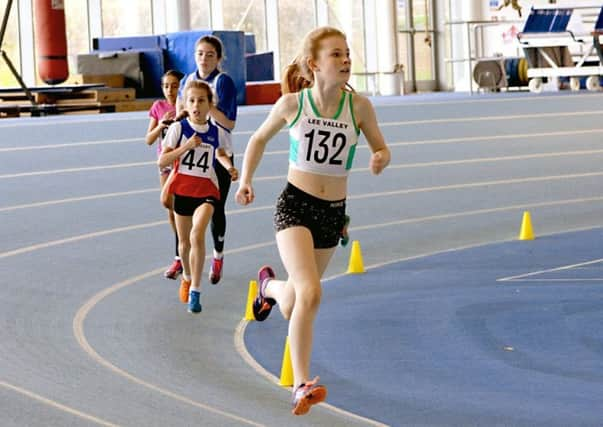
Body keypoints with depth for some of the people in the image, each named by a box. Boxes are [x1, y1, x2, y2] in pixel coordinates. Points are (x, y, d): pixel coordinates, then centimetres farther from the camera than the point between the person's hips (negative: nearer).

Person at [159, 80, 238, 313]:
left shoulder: (217, 132, -2)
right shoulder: (178, 128, -7)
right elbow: (162, 161, -10)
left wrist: (229, 167, -2)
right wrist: (186, 147, -21)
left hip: (207, 190, -1)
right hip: (182, 189, 1)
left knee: (197, 235, -23)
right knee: (185, 242, 14)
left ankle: (195, 291, -16)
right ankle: (187, 277, 45)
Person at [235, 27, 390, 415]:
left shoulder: (359, 106, -8)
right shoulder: (292, 104, -8)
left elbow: (382, 148, 6)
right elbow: (260, 138, 10)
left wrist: (380, 159, -17)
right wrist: (245, 179, 2)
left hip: (333, 212, 3)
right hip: (295, 205, -3)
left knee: (292, 306, 18)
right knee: (310, 294, -24)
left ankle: (269, 285, 57)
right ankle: (302, 385, -16)